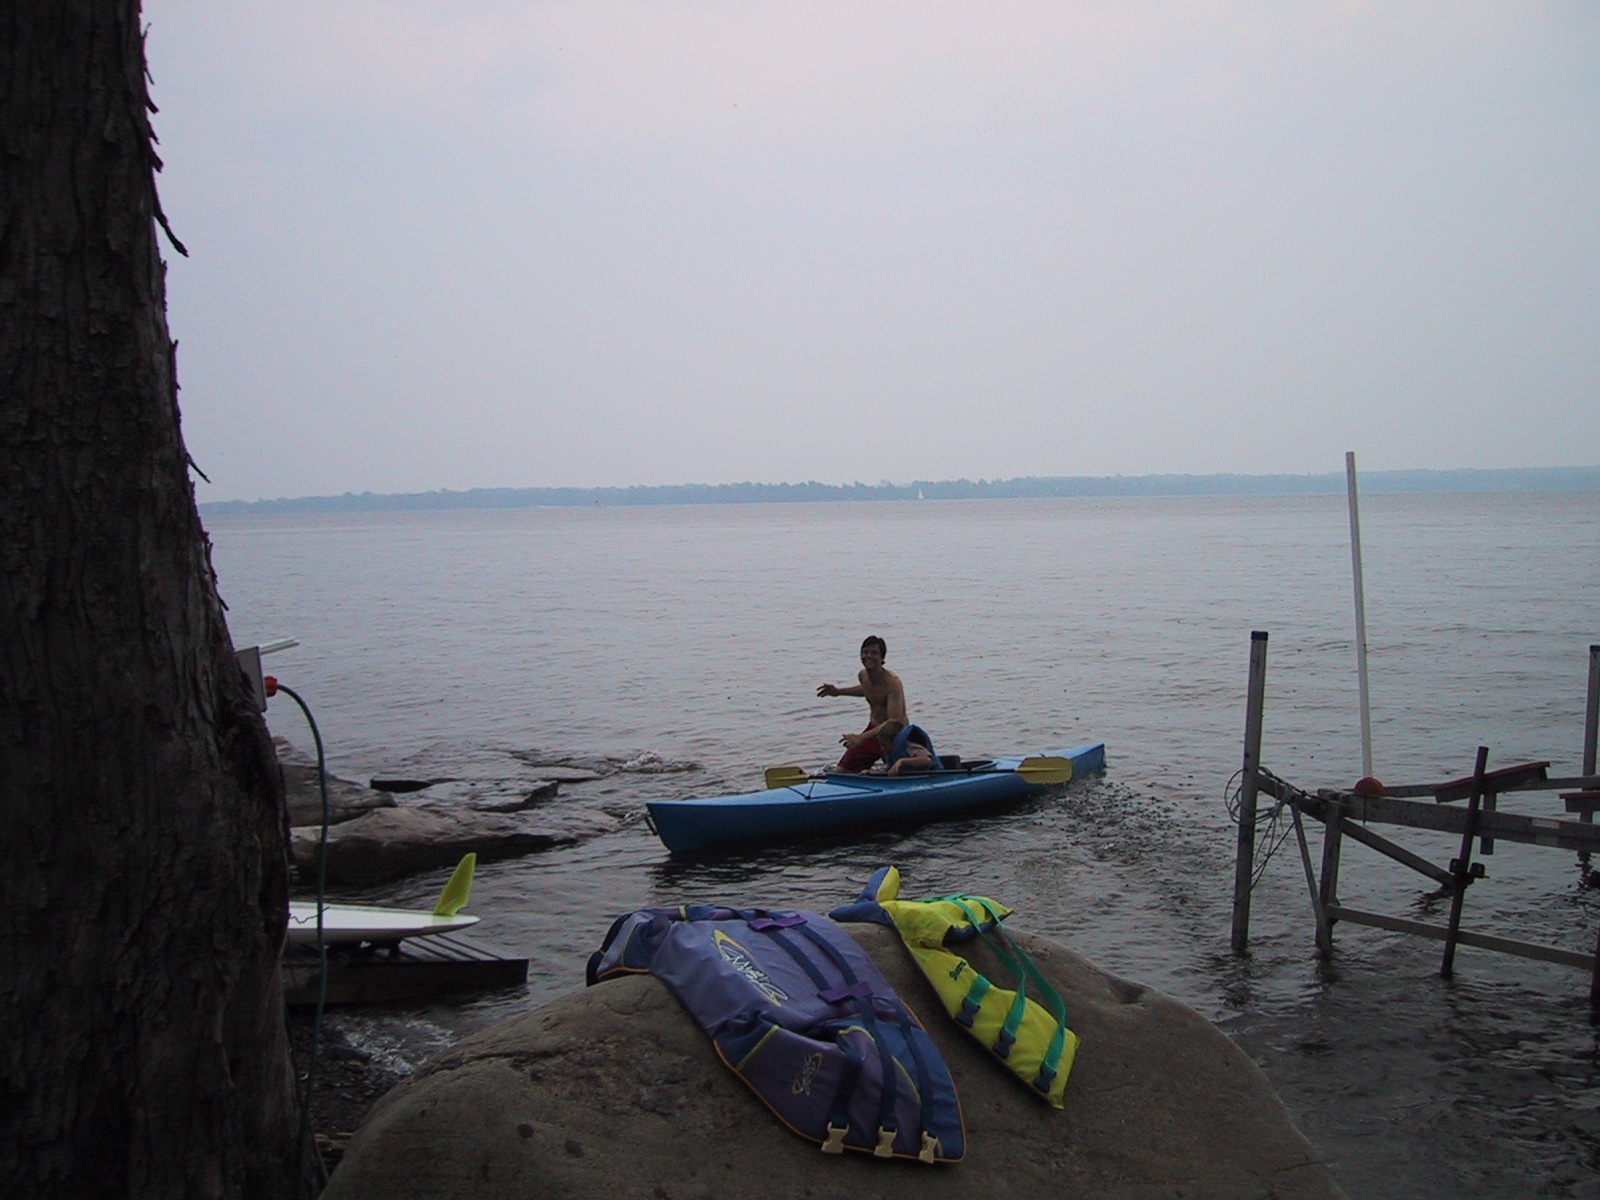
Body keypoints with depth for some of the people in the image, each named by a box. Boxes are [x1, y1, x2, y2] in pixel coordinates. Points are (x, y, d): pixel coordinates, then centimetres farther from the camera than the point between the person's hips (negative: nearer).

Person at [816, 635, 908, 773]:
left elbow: (894, 722, -33)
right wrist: (838, 691, 20)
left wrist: (862, 737, -39)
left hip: (894, 735, -6)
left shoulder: (892, 682, -25)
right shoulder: (863, 676, -1)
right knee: (840, 772, 2)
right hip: (874, 729, 6)